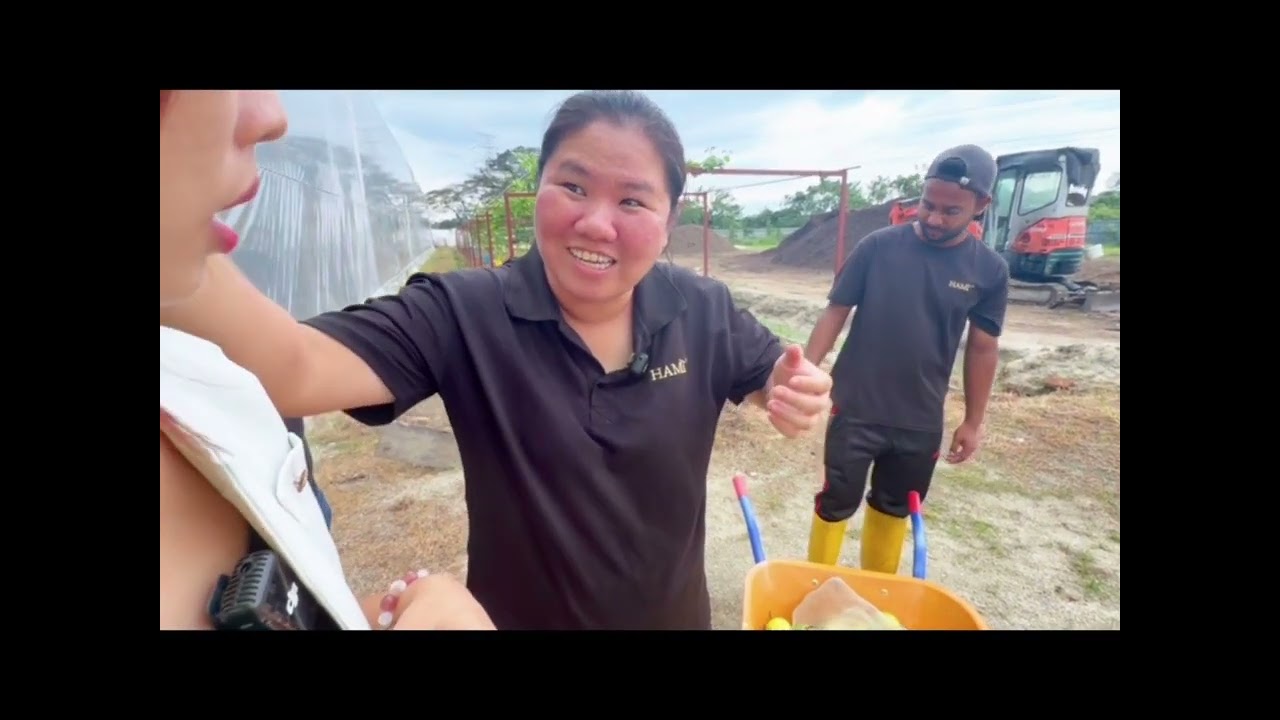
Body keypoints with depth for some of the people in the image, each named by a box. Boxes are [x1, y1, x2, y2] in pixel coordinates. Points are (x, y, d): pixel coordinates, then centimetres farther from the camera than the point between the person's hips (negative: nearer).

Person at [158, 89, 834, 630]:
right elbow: (291, 371, -34)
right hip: (516, 616, -1)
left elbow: (773, 375, 1)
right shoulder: (462, 313, -23)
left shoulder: (704, 311, -13)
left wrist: (794, 393, -23)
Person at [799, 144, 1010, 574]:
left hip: (921, 420, 3)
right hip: (855, 409, -2)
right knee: (836, 503, 7)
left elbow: (982, 348, 5)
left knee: (894, 508, 19)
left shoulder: (989, 270, -2)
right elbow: (836, 312, -5)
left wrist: (973, 421, 8)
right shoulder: (879, 247, -9)